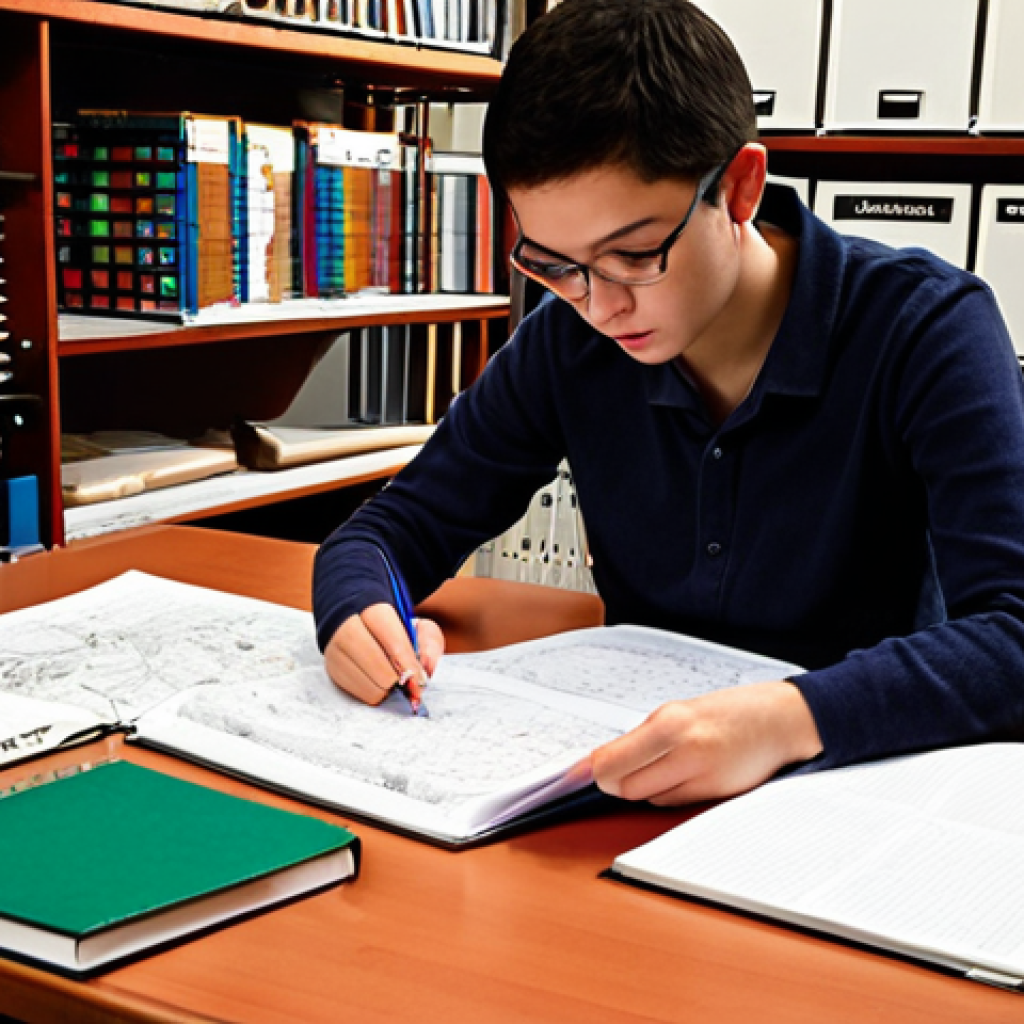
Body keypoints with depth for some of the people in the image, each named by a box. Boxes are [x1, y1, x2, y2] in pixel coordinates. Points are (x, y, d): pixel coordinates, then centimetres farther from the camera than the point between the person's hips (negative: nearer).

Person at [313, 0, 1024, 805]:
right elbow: (401, 525, 5)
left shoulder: (924, 328, -14)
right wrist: (358, 612, -18)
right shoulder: (571, 338, -2)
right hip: (637, 798, 3)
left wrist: (794, 718, -42)